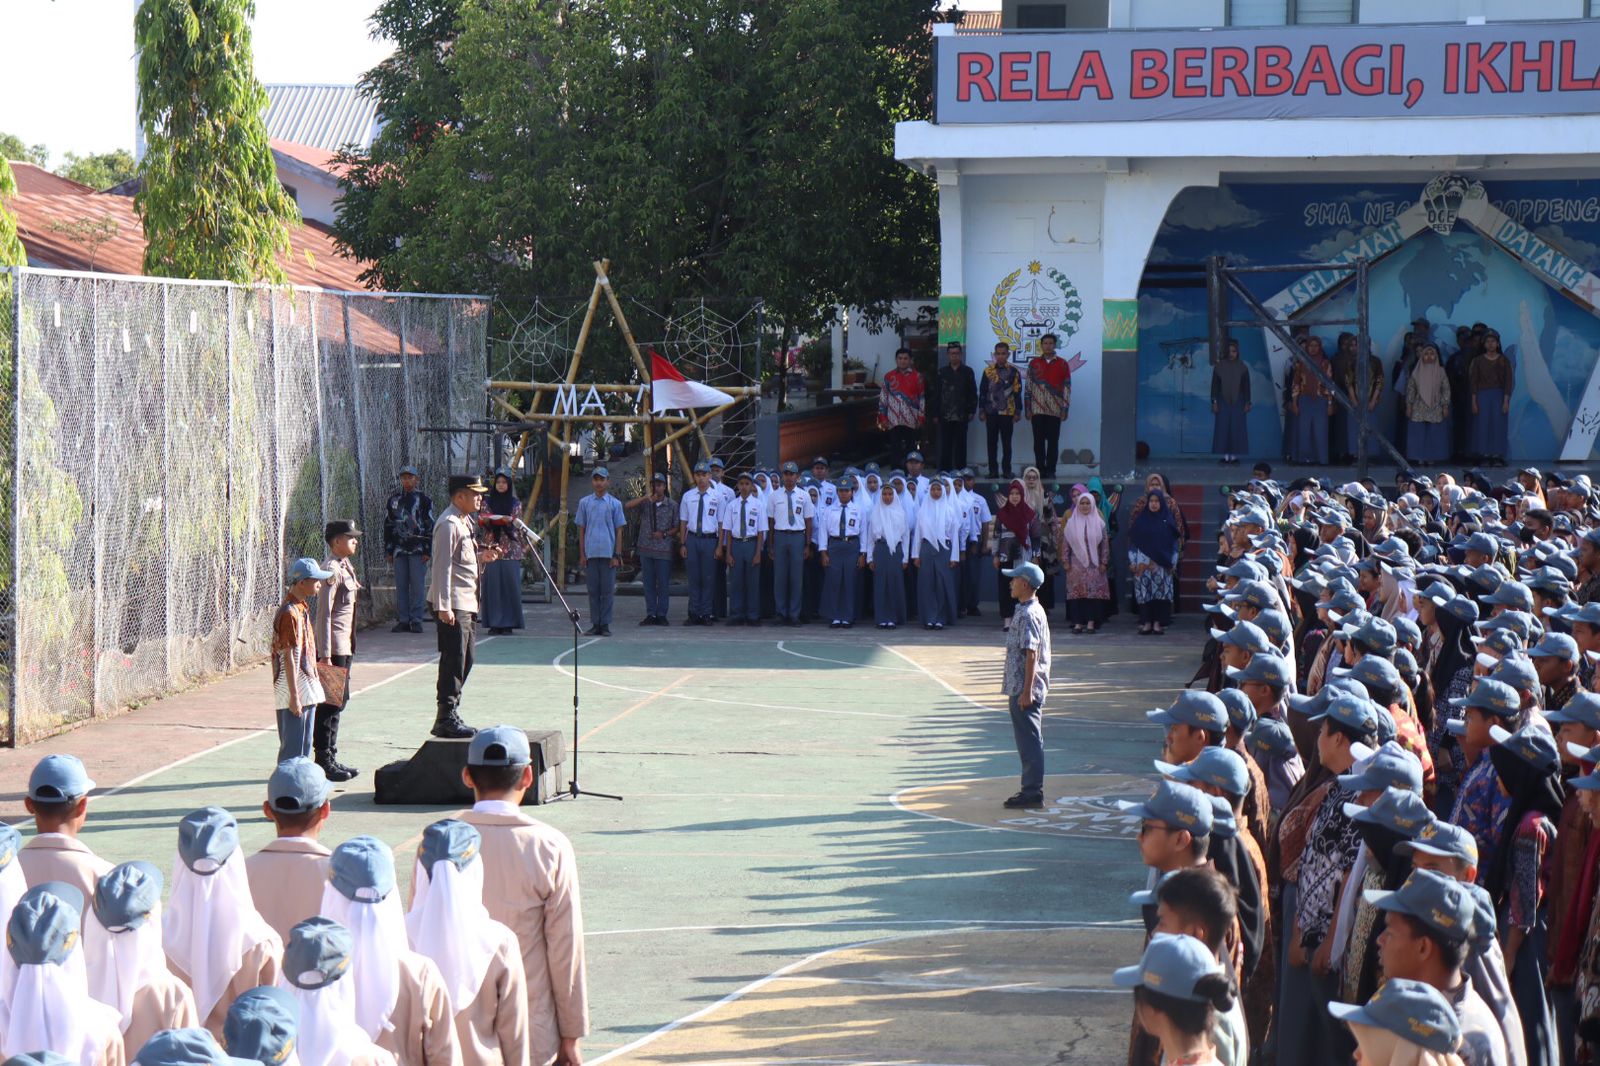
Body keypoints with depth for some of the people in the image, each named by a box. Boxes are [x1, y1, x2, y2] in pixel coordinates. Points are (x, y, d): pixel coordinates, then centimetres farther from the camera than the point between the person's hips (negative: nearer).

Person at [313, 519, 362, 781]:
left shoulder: (346, 568, 14)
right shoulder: (331, 570, -16)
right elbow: (324, 613, -19)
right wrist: (325, 654, -22)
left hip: (345, 646, 10)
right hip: (334, 647, -10)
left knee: (338, 702, 14)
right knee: (329, 705, -5)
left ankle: (331, 759, 20)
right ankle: (323, 762, 0)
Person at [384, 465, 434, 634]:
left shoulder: (424, 500, 3)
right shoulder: (393, 500, 13)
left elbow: (430, 526, 1)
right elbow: (387, 526, 16)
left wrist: (427, 550, -6)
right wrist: (388, 551, 10)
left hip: (418, 549, -3)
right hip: (399, 549, 3)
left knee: (417, 585, -5)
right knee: (400, 586, 3)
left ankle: (416, 620, 0)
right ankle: (402, 620, 7)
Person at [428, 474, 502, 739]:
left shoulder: (465, 521, 17)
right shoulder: (449, 524, -14)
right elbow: (443, 566, -19)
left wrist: (483, 557, 6)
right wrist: (444, 606, -23)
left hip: (467, 602, 10)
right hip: (452, 605, -10)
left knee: (465, 659, 12)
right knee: (454, 659, -9)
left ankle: (449, 716, 18)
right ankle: (447, 719, -6)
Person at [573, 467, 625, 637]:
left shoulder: (615, 504, 4)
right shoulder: (585, 503, 8)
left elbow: (619, 531, 4)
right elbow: (581, 529, 10)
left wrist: (617, 555, -2)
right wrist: (582, 554, 5)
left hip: (608, 553, -2)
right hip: (591, 553, 2)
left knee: (607, 590, -1)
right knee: (593, 590, 4)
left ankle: (605, 624, 3)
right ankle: (595, 624, 9)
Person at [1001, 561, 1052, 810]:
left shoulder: (1028, 614, -18)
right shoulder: (1033, 610, 13)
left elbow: (1031, 654, -22)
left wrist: (1026, 691, -23)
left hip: (1025, 689, -10)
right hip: (1024, 688, 10)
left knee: (1029, 741, -5)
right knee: (1030, 740, 15)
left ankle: (1033, 792, -2)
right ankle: (1032, 789, 21)